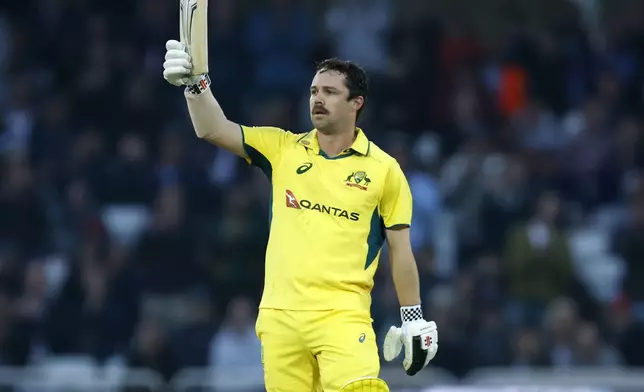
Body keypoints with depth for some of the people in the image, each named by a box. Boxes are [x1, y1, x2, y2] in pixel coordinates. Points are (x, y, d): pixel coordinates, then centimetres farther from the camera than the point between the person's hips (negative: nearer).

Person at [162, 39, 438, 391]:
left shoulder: (384, 169, 4)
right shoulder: (283, 149, 9)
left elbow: (400, 249, 8)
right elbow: (213, 130, 1)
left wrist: (414, 321, 8)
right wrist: (195, 84, -16)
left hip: (343, 316, -3)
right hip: (279, 315, 3)